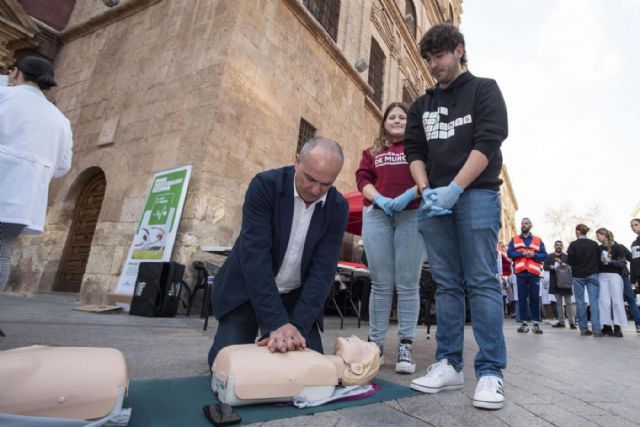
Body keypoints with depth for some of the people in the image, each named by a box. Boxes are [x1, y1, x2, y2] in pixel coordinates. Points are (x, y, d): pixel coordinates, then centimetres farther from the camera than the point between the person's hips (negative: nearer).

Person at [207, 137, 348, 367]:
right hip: (247, 290, -2)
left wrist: (298, 325, -26)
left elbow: (322, 270, -16)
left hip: (296, 297, 3)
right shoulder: (265, 185, -21)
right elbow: (255, 255, -28)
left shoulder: (338, 207, -12)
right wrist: (277, 323, -33)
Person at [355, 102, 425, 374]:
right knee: (380, 284, 1)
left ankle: (405, 346, 2)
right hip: (377, 214, 2)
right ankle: (375, 343, 7)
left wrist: (409, 195, -14)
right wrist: (379, 199, -10)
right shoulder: (372, 151, 23)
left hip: (412, 214, -1)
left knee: (407, 284, -3)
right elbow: (362, 178, 9)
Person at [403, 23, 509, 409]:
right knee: (447, 285, 3)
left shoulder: (484, 90, 8)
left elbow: (488, 142, -6)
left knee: (482, 283, -7)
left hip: (476, 194, -4)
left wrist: (455, 188, -16)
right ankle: (449, 365, 8)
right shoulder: (422, 105, 20)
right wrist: (426, 190, -5)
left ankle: (491, 372, -1)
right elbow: (414, 151, 13)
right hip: (434, 201, 4)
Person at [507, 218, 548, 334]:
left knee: (535, 298, -1)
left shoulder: (538, 240, 12)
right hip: (520, 273, 0)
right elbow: (509, 253, 0)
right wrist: (522, 253, -13)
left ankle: (536, 323, 6)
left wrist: (534, 255, -12)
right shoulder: (514, 240, 12)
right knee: (522, 298, 3)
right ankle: (524, 323, 9)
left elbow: (544, 255, 5)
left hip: (534, 273, 0)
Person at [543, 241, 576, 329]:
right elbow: (545, 267, 1)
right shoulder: (549, 256, 8)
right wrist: (552, 267, -17)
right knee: (558, 303, 8)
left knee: (568, 303, 0)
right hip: (555, 283, 2)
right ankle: (561, 321, 14)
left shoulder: (566, 256, 5)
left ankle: (571, 322, 4)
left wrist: (564, 265, -18)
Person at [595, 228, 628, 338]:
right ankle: (607, 326, 1)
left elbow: (623, 264, -6)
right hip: (602, 276, 3)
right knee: (604, 301, -2)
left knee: (617, 301, -4)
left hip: (614, 276, -3)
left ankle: (617, 327, 1)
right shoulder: (599, 248, 9)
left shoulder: (618, 247, -1)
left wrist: (611, 261, -18)